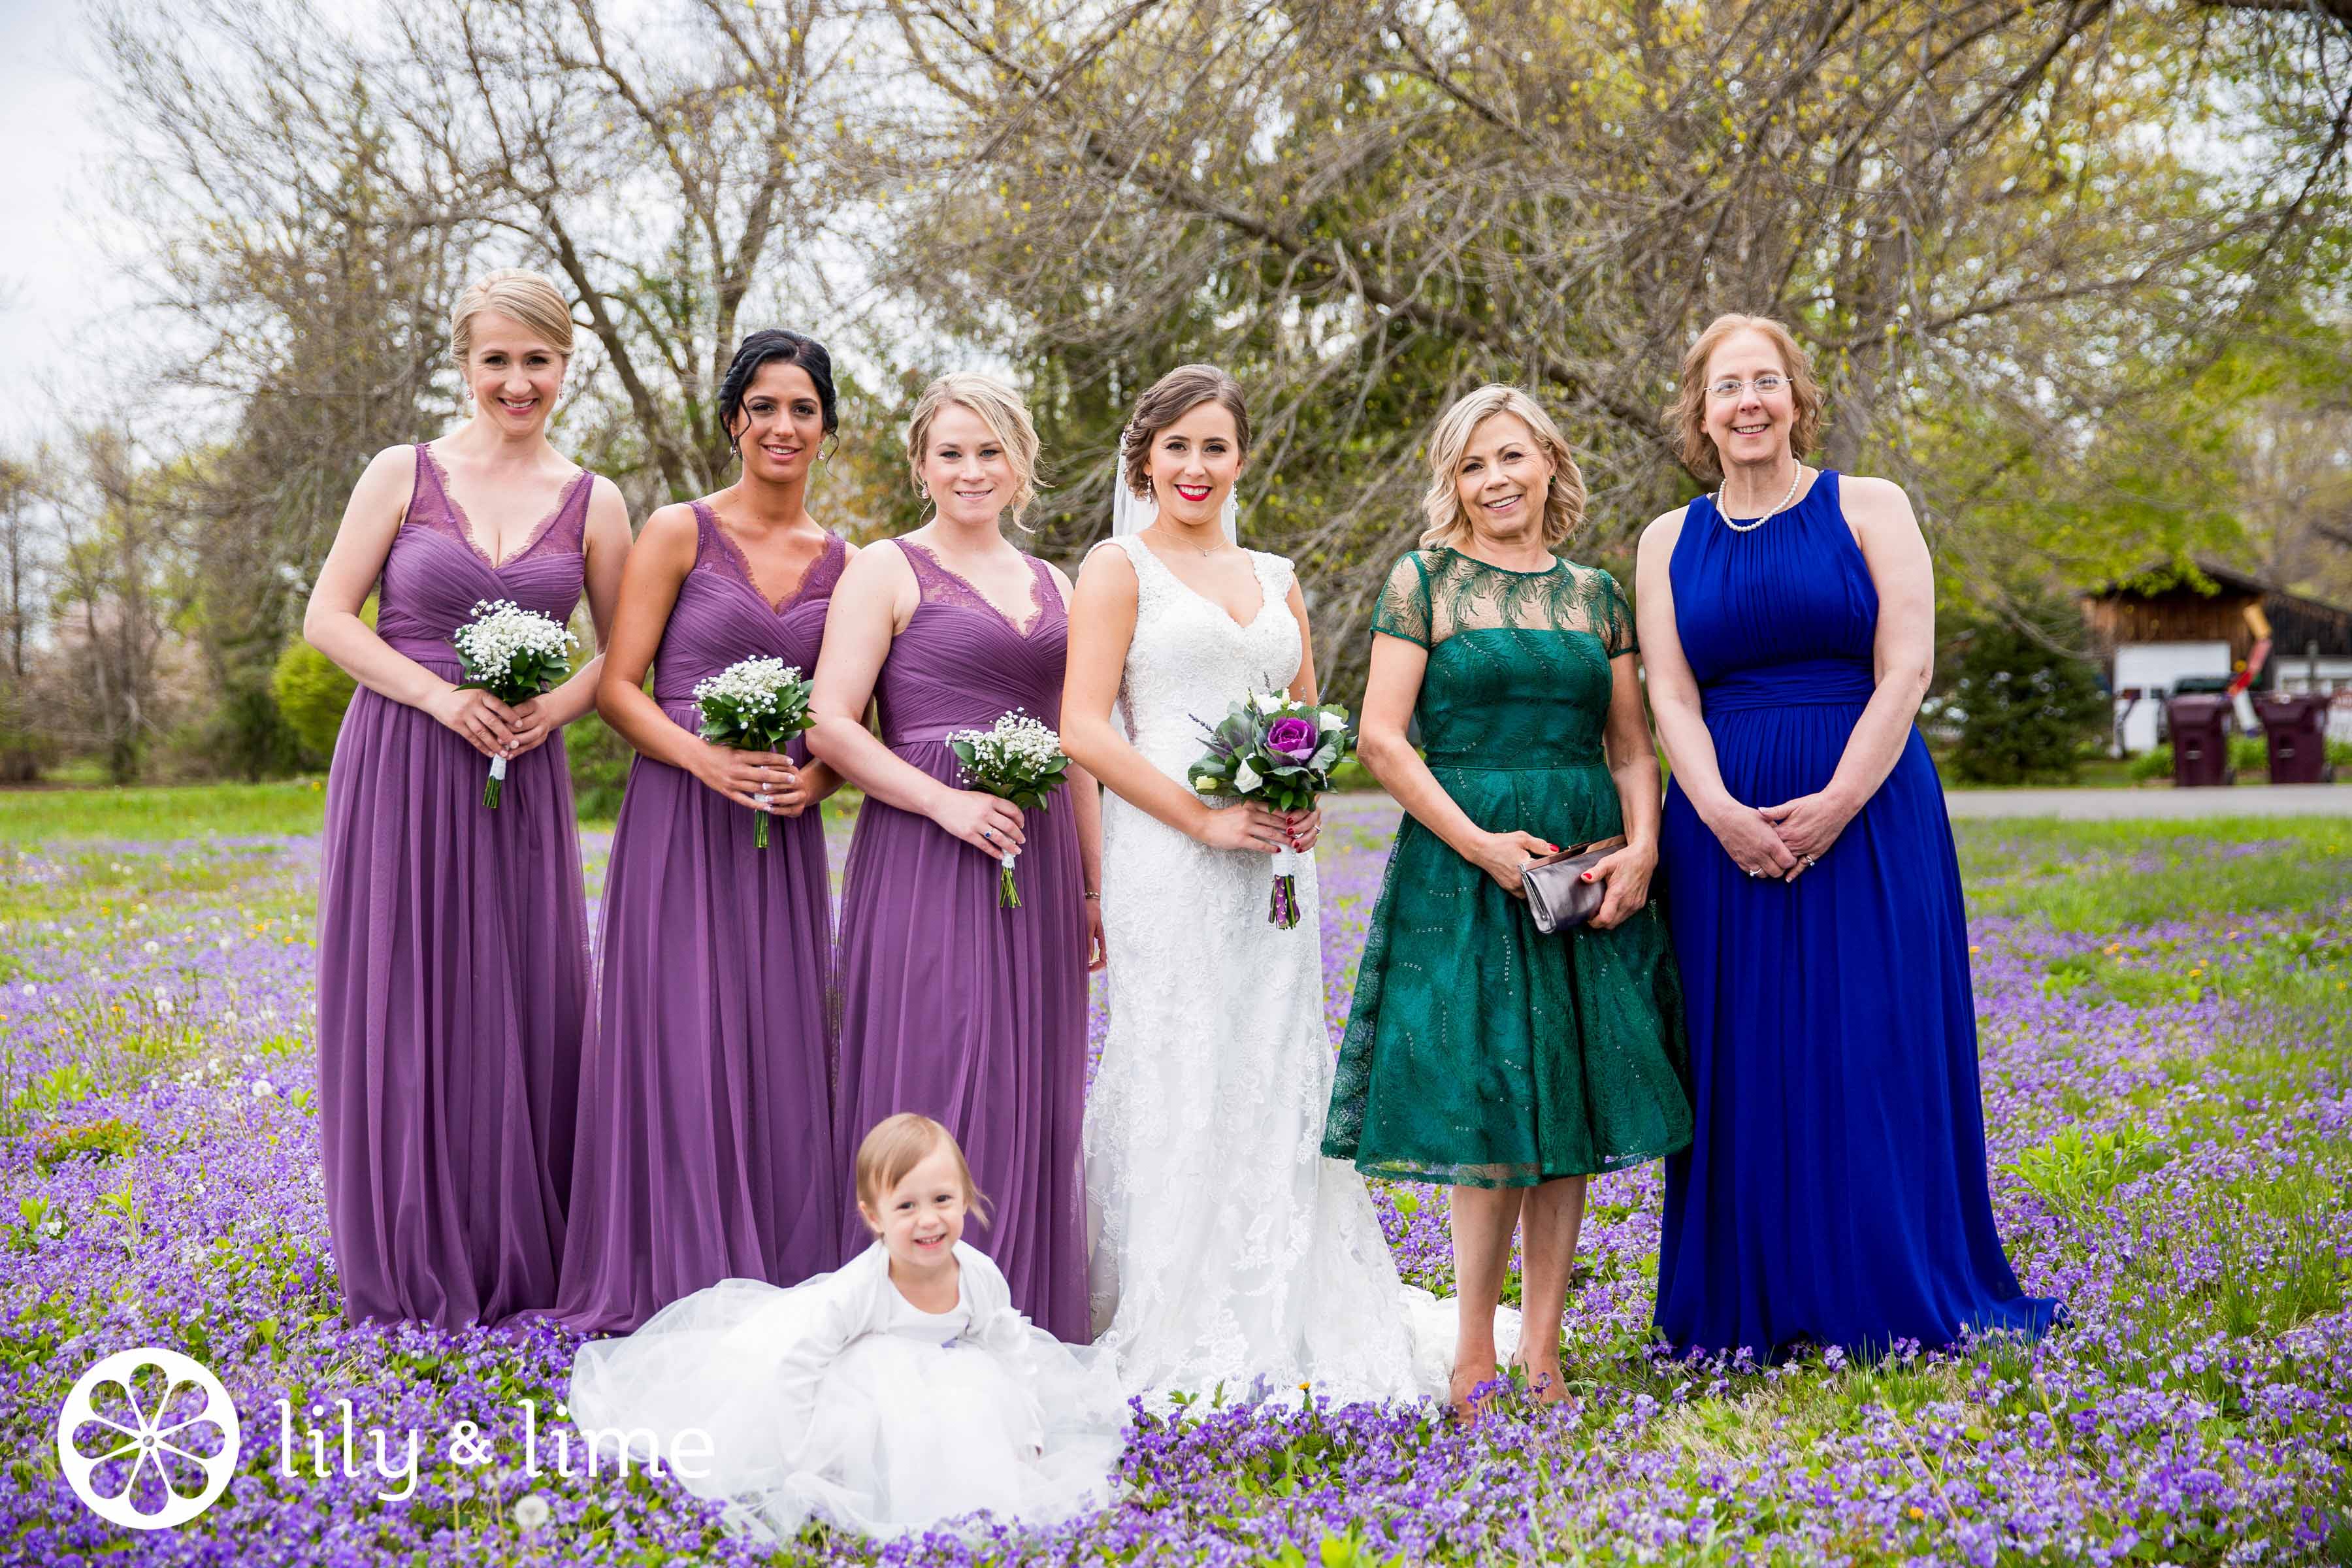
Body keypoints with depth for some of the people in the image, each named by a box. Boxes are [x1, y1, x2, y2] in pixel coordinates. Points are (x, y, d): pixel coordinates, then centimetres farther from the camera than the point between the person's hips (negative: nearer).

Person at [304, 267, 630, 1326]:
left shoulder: (592, 505, 5)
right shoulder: (403, 475, 1)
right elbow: (328, 617, 0)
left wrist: (555, 707, -7)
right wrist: (442, 696, -13)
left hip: (521, 778, 1)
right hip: (399, 764, -1)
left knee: (521, 1001, 4)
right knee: (401, 1001, 2)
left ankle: (515, 1256, 18)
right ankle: (412, 1264, 15)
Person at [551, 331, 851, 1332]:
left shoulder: (841, 561, 11)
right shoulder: (679, 533, -1)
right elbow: (618, 686, -3)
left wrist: (816, 778, -6)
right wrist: (706, 758, -18)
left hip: (783, 834, 4)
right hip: (679, 820, -4)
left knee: (779, 1045, 4)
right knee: (679, 1042, -4)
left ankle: (776, 1281, 14)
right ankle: (674, 1282, 6)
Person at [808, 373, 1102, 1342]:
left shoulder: (1052, 587, 18)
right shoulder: (887, 571, 1)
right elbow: (830, 724, -7)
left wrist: (1092, 887, 17)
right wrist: (944, 801, -17)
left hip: (1037, 864, 6)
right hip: (924, 859, -5)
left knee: (1031, 1091, 6)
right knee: (934, 1080, -8)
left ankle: (1024, 1326, 15)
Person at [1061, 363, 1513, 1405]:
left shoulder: (1275, 579, 19)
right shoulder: (1119, 568, 2)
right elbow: (1085, 729, -7)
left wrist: (1308, 803, 1)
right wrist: (1205, 819, -14)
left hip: (1273, 864, 6)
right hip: (1168, 858, -5)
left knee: (1280, 1076, 6)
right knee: (1181, 1082, -5)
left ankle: (1285, 1323, 16)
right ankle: (1179, 1338, 2)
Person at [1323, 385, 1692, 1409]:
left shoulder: (1595, 594, 12)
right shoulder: (1425, 582, 1)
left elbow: (1632, 746, 13)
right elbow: (1380, 739, -5)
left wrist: (1641, 845, -5)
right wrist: (1481, 843, -13)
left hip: (1585, 865, 4)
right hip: (1462, 863, -4)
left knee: (1572, 1098, 3)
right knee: (1487, 1100, -5)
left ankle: (1541, 1344, 12)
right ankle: (1476, 1354, 5)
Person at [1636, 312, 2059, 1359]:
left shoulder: (1870, 509, 4)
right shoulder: (1669, 542, 11)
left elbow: (1905, 668, -5)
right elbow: (1670, 696, 3)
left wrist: (1834, 804, -15)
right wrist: (1720, 813, -13)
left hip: (1869, 816, -2)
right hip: (1725, 827, 2)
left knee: (1875, 1048, -2)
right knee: (1743, 1057, 3)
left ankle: (1889, 1300, 9)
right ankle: (1754, 1304, 11)